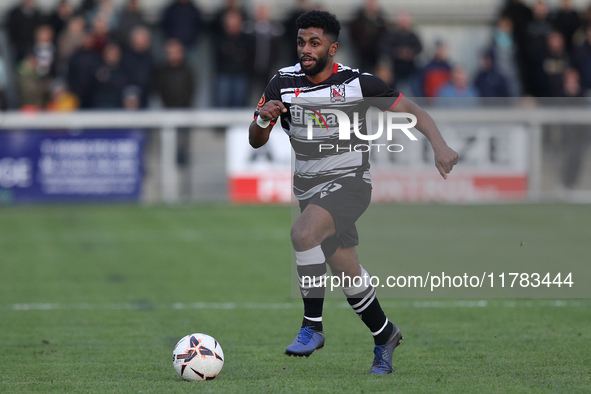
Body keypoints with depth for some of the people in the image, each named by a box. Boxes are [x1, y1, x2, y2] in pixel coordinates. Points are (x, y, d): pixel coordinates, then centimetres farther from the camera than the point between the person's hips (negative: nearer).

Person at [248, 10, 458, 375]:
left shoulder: (357, 82, -12)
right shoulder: (284, 82, -4)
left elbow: (408, 108, -3)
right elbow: (256, 141, -1)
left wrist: (440, 146, -16)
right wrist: (263, 119, -24)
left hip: (349, 182, -5)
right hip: (310, 188, 5)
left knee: (303, 234, -31)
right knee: (347, 272, 11)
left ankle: (313, 327, -20)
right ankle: (385, 335, 34)